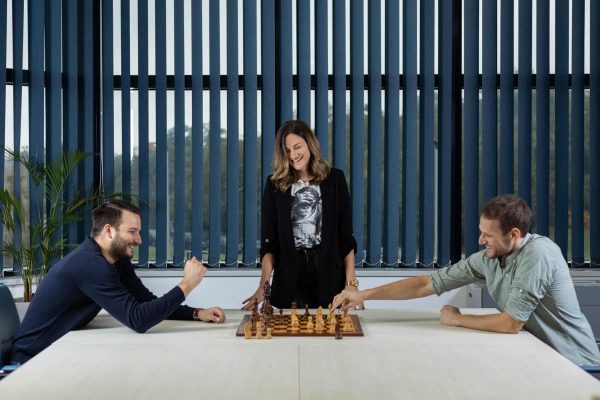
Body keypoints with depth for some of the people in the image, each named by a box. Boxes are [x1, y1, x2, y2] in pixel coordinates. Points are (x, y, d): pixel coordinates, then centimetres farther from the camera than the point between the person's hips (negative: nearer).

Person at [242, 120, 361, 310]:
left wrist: (351, 283, -5)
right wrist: (263, 286, -11)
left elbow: (346, 236, 2)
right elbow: (268, 241, 0)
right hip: (289, 275, 1)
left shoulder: (334, 179, 2)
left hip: (328, 274, 0)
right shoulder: (275, 184, 3)